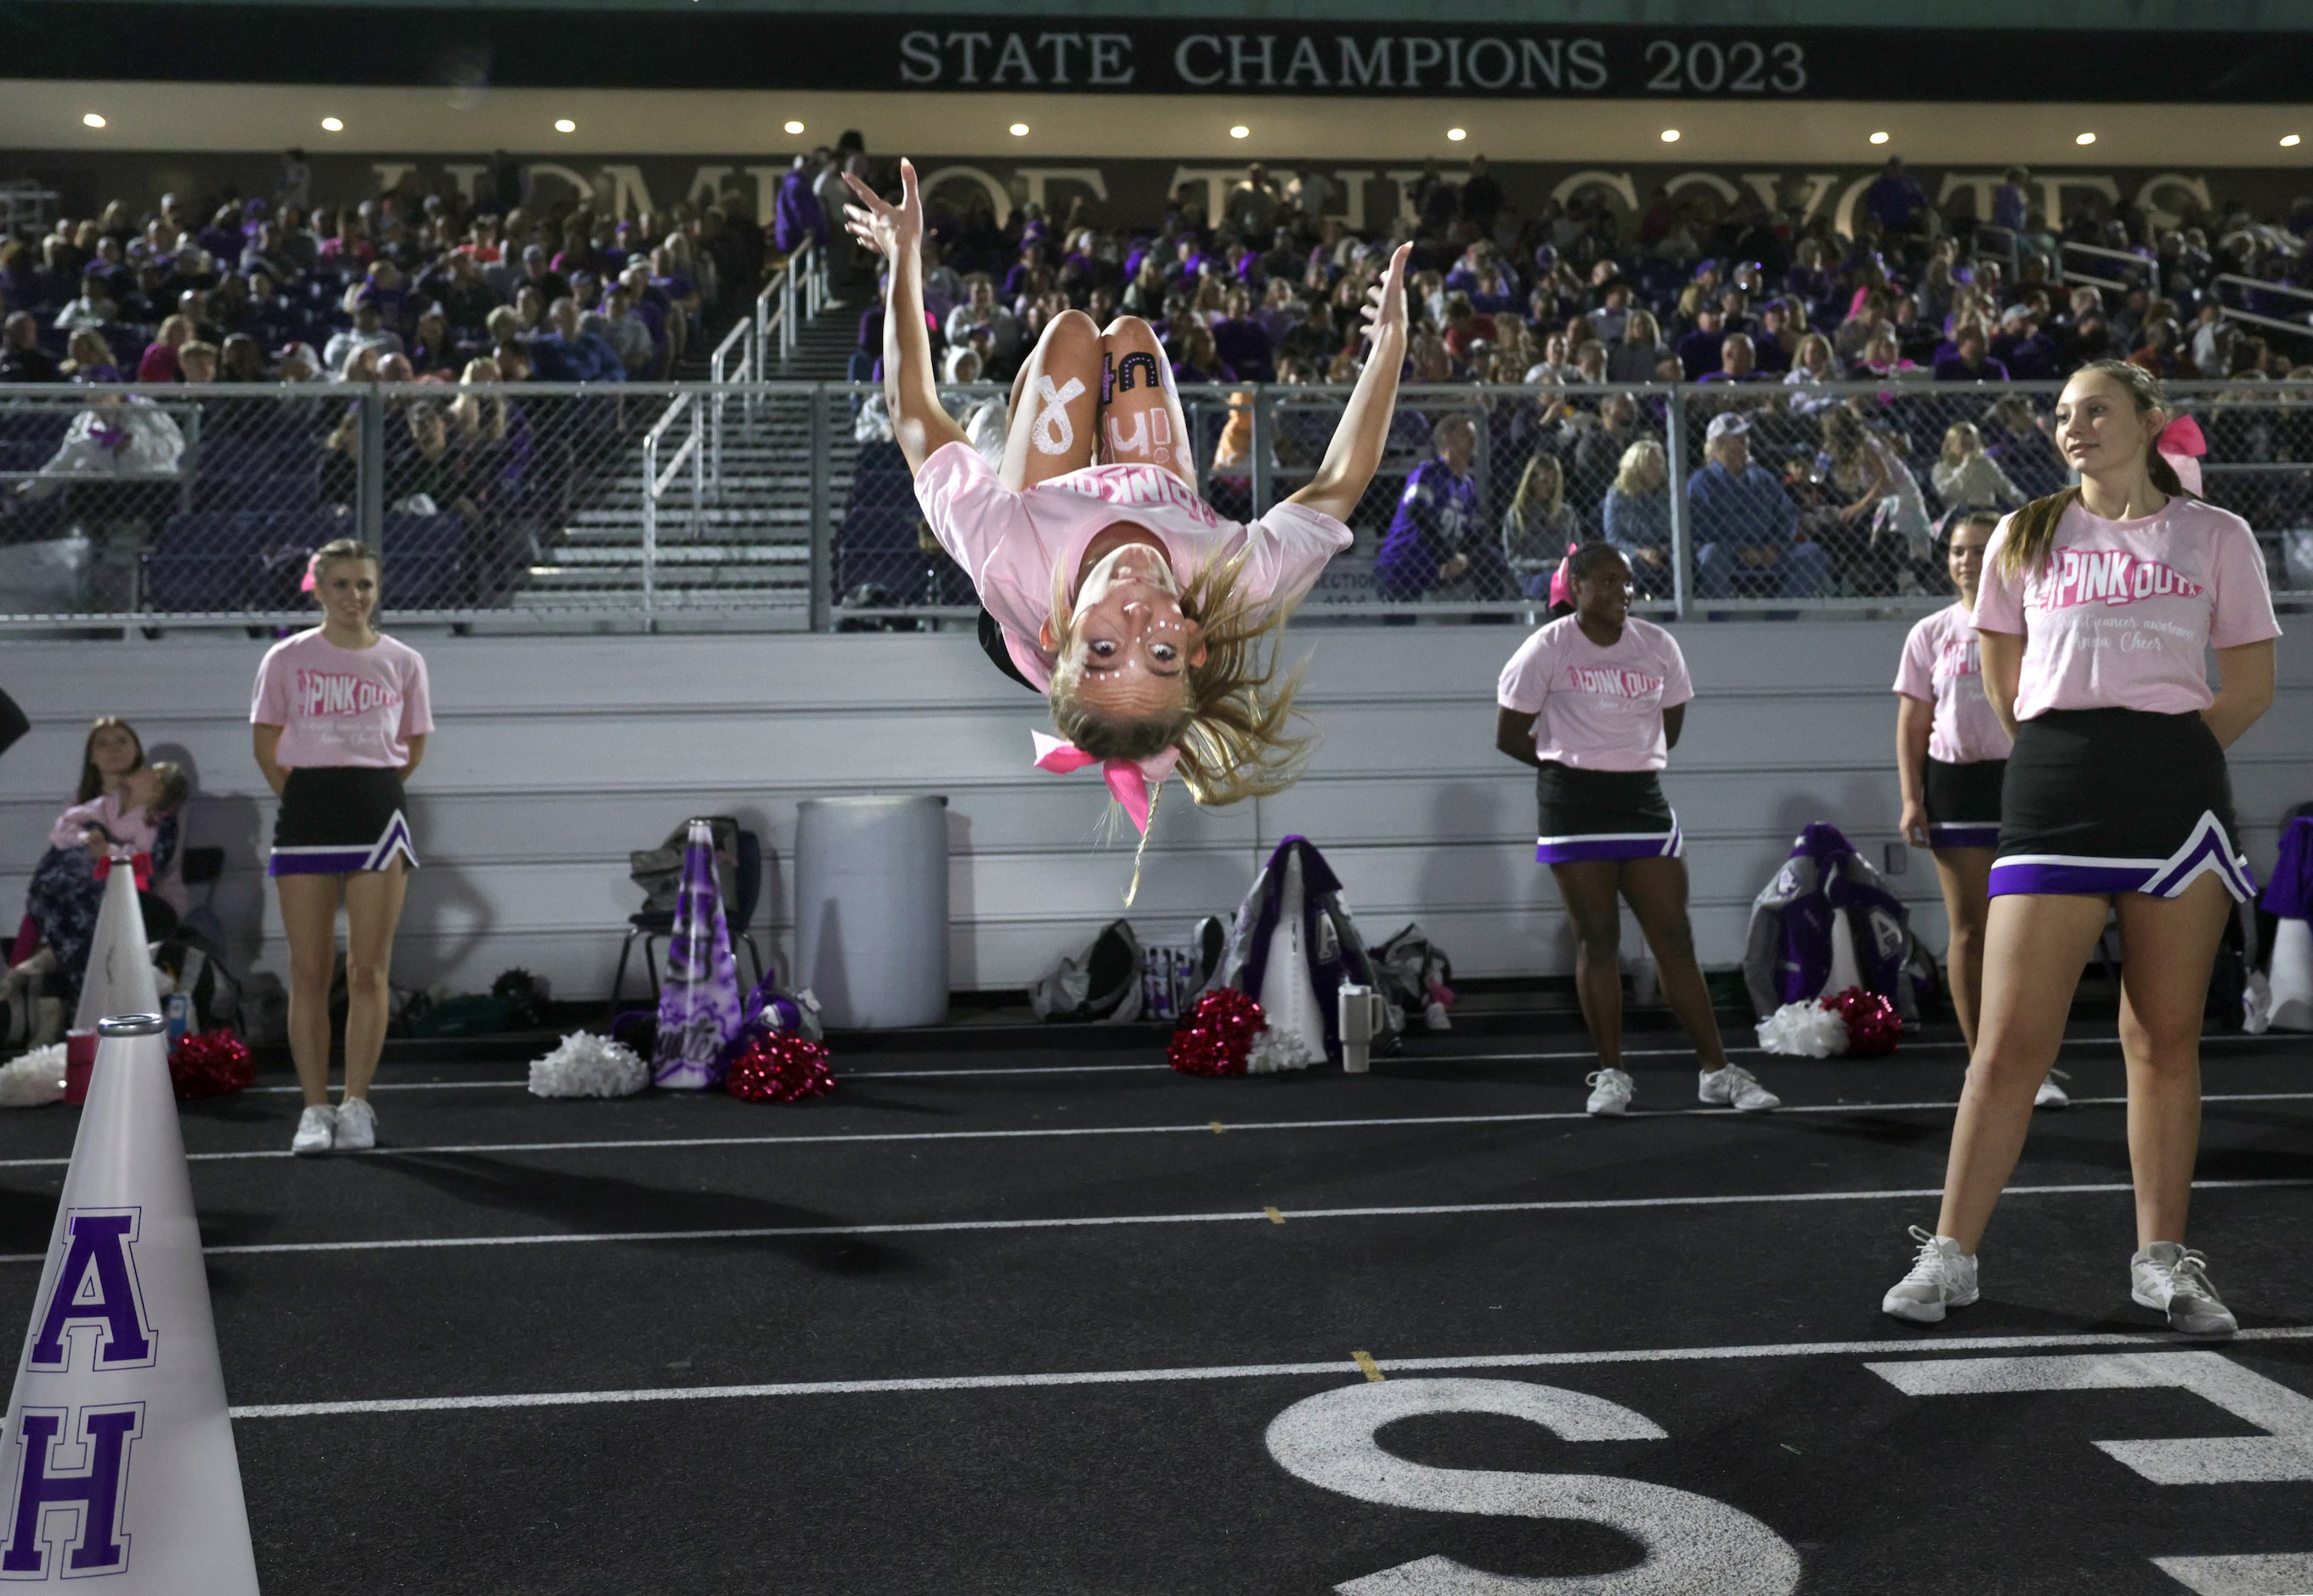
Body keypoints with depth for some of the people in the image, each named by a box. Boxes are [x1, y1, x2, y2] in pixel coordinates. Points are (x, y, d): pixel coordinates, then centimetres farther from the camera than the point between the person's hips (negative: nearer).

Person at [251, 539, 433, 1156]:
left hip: (378, 815, 0)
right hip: (305, 815, 0)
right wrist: (306, 799, 5)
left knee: (369, 970, -1)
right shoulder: (288, 658, 4)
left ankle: (356, 1105, 5)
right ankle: (315, 1109, 6)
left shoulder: (403, 661, 6)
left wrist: (370, 792, 8)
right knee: (308, 973, 0)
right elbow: (265, 742, 9)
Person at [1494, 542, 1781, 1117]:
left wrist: (1629, 760, 10)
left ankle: (1718, 1071, 6)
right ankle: (1611, 1074, 9)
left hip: (1643, 798, 3)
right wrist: (1571, 762, 8)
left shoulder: (1658, 645, 6)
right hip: (1572, 805, -2)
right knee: (1596, 940, 0)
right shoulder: (1547, 648, -3)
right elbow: (1509, 737, 1)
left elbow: (1668, 729, 16)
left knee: (1674, 938, 1)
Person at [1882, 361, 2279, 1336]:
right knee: (2009, 1043, -5)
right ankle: (1950, 1256, 2)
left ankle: (2162, 1262, 13)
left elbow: (2250, 683, 9)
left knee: (2166, 1039, 4)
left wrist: (2165, 763, 5)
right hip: (2051, 797, 0)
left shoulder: (2216, 537, 8)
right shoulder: (2026, 538, 12)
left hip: (2177, 790, 0)